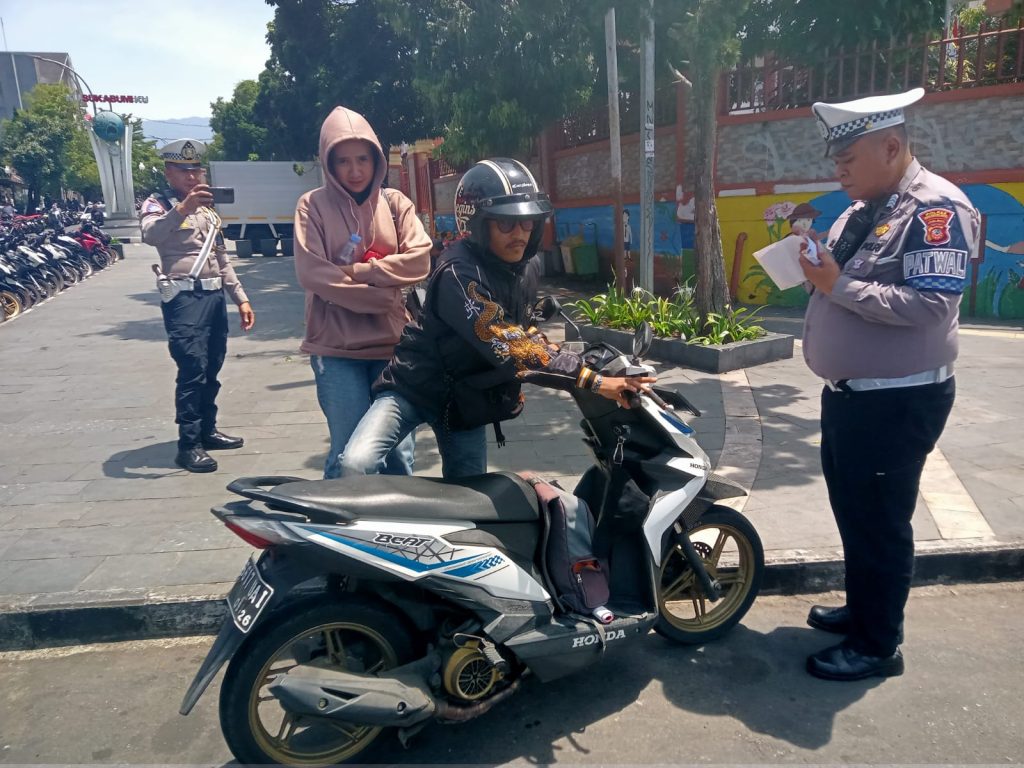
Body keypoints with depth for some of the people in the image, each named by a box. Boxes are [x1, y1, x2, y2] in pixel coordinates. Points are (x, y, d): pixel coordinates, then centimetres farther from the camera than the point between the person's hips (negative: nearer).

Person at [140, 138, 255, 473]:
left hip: (215, 296, 7)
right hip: (184, 298, -7)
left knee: (211, 370, 13)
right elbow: (150, 234, -25)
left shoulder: (208, 209, 22)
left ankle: (208, 430, 25)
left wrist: (241, 298, 19)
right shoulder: (158, 204, -1)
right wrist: (182, 209, -40)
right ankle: (188, 445, -8)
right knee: (192, 370, -13)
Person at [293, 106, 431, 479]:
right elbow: (312, 273, -10)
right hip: (336, 346, -2)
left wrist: (358, 271, -11)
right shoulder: (314, 205, 2)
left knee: (399, 451, 9)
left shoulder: (395, 202, 9)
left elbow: (419, 259, -3)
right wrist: (382, 296, -12)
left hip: (392, 343, 3)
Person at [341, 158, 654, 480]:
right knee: (358, 465, -27)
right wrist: (593, 381, -37)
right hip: (415, 387, -7)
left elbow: (525, 335, 15)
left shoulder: (509, 270, 1)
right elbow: (509, 347, -35)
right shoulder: (459, 275, -26)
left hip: (464, 399, 7)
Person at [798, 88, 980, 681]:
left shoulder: (937, 208, -16)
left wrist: (841, 287, -23)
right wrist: (819, 272, -3)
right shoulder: (862, 210, 13)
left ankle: (878, 645, 18)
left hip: (898, 402, -9)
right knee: (852, 513, 20)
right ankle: (861, 608, 38)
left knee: (880, 523, 1)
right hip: (848, 393, 9)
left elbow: (931, 304, -26)